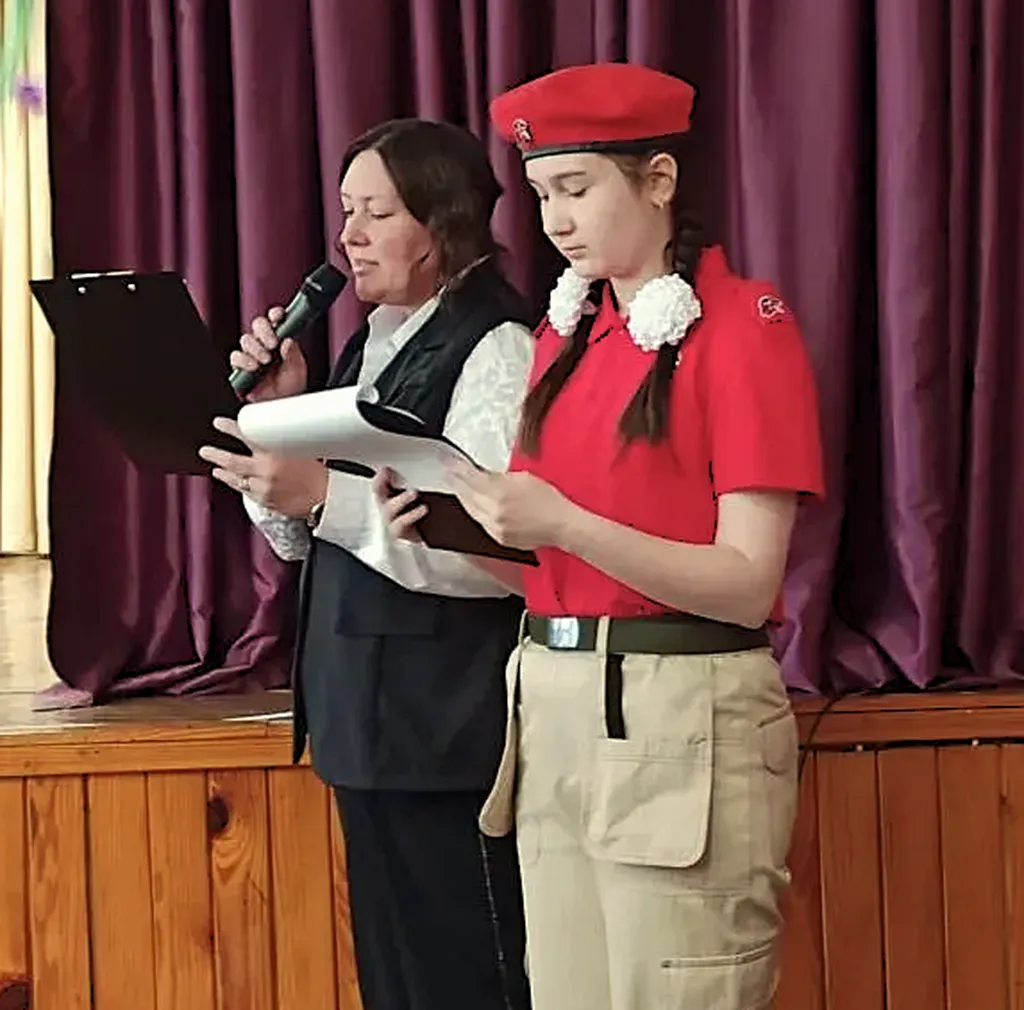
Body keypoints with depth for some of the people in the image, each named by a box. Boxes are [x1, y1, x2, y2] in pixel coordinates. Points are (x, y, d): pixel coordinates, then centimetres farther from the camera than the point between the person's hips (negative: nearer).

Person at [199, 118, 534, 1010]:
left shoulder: (495, 347, -13)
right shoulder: (372, 345, 14)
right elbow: (303, 541, 16)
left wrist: (325, 494, -29)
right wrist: (280, 414, 1)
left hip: (450, 722, -9)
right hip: (365, 710, 9)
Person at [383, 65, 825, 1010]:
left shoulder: (744, 324, -8)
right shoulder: (566, 328, 13)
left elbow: (747, 584, -15)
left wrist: (561, 523, -24)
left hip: (680, 718, -7)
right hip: (550, 709, 7)